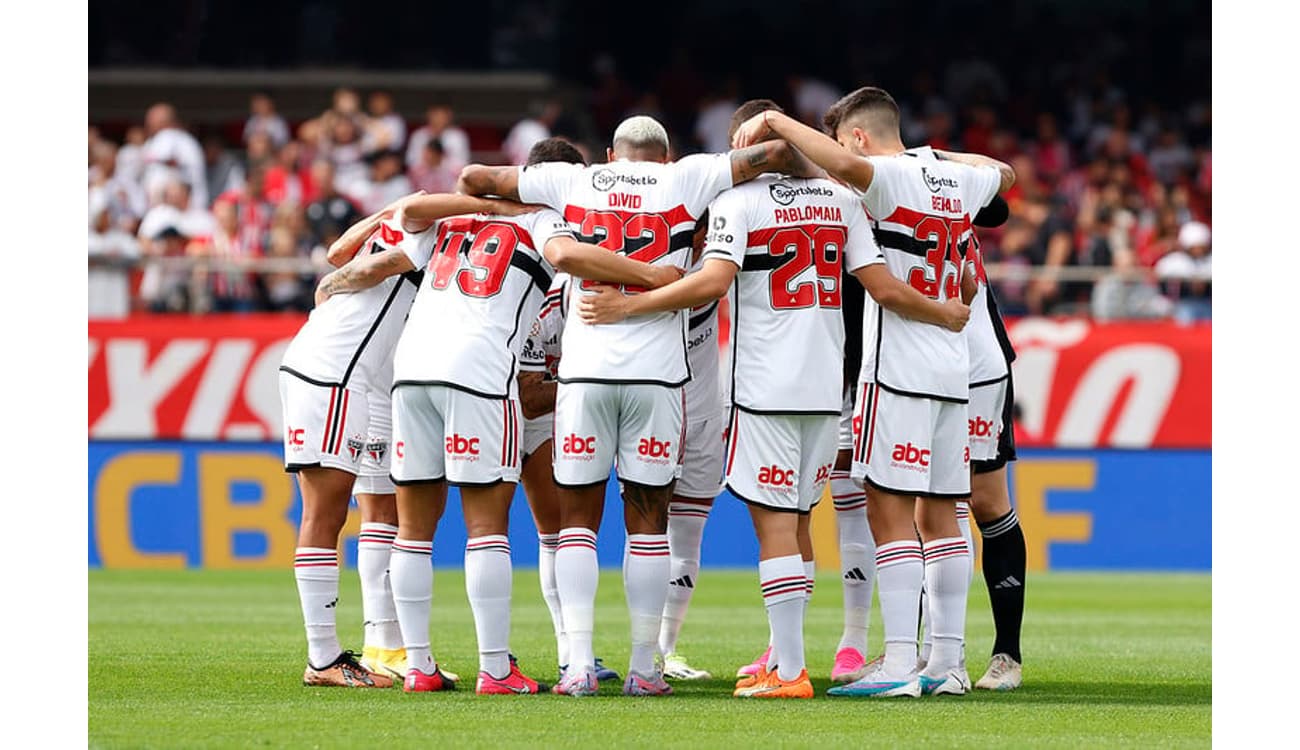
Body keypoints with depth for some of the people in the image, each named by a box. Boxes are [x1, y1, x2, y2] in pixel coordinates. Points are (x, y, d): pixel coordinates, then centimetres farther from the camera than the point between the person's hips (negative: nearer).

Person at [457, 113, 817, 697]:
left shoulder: (574, 182, 11)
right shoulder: (685, 180, 7)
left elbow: (475, 178, 18)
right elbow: (775, 153, 3)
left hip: (585, 369, 0)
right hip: (657, 370, 0)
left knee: (578, 519, 7)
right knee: (648, 522, 8)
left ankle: (580, 664, -2)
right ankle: (644, 667, 8)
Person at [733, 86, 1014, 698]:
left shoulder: (891, 177, -9)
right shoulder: (956, 181, 13)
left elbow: (843, 165, -32)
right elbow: (1004, 172, 36)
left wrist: (776, 121, -20)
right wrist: (943, 153, 39)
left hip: (898, 370, -8)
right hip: (953, 368, 8)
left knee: (890, 511, -8)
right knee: (938, 514, 11)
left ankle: (899, 666, -13)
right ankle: (947, 663, 11)